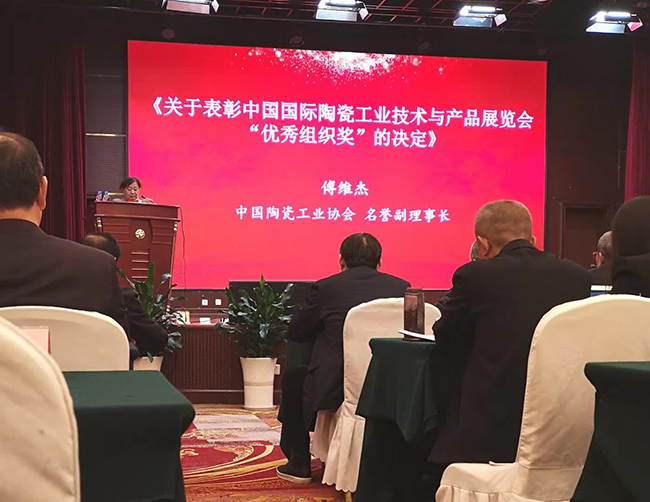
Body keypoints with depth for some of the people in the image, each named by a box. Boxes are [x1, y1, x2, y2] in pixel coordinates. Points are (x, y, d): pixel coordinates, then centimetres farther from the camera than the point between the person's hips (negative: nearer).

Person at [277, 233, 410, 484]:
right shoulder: (401, 287, 5)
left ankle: (299, 463, 30)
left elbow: (295, 333, 10)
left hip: (335, 388, -4)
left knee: (293, 377, 27)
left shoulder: (326, 287, -1)